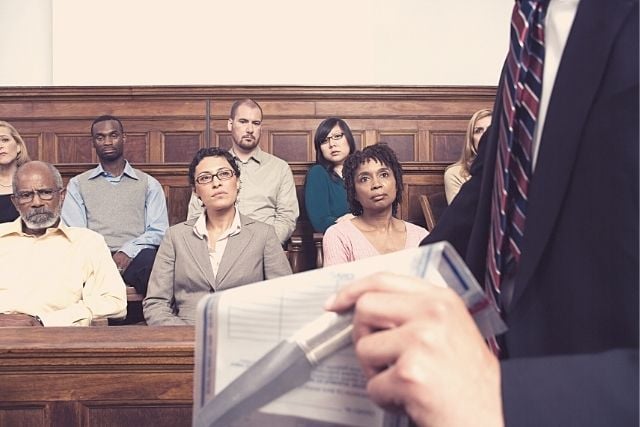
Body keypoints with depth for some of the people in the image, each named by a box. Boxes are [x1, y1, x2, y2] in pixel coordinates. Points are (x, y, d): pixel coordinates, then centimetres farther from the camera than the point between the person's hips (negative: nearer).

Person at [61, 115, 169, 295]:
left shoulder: (149, 184, 19)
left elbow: (159, 231, 7)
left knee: (151, 260, -38)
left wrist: (128, 251, -12)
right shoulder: (77, 184, 21)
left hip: (135, 258, 0)